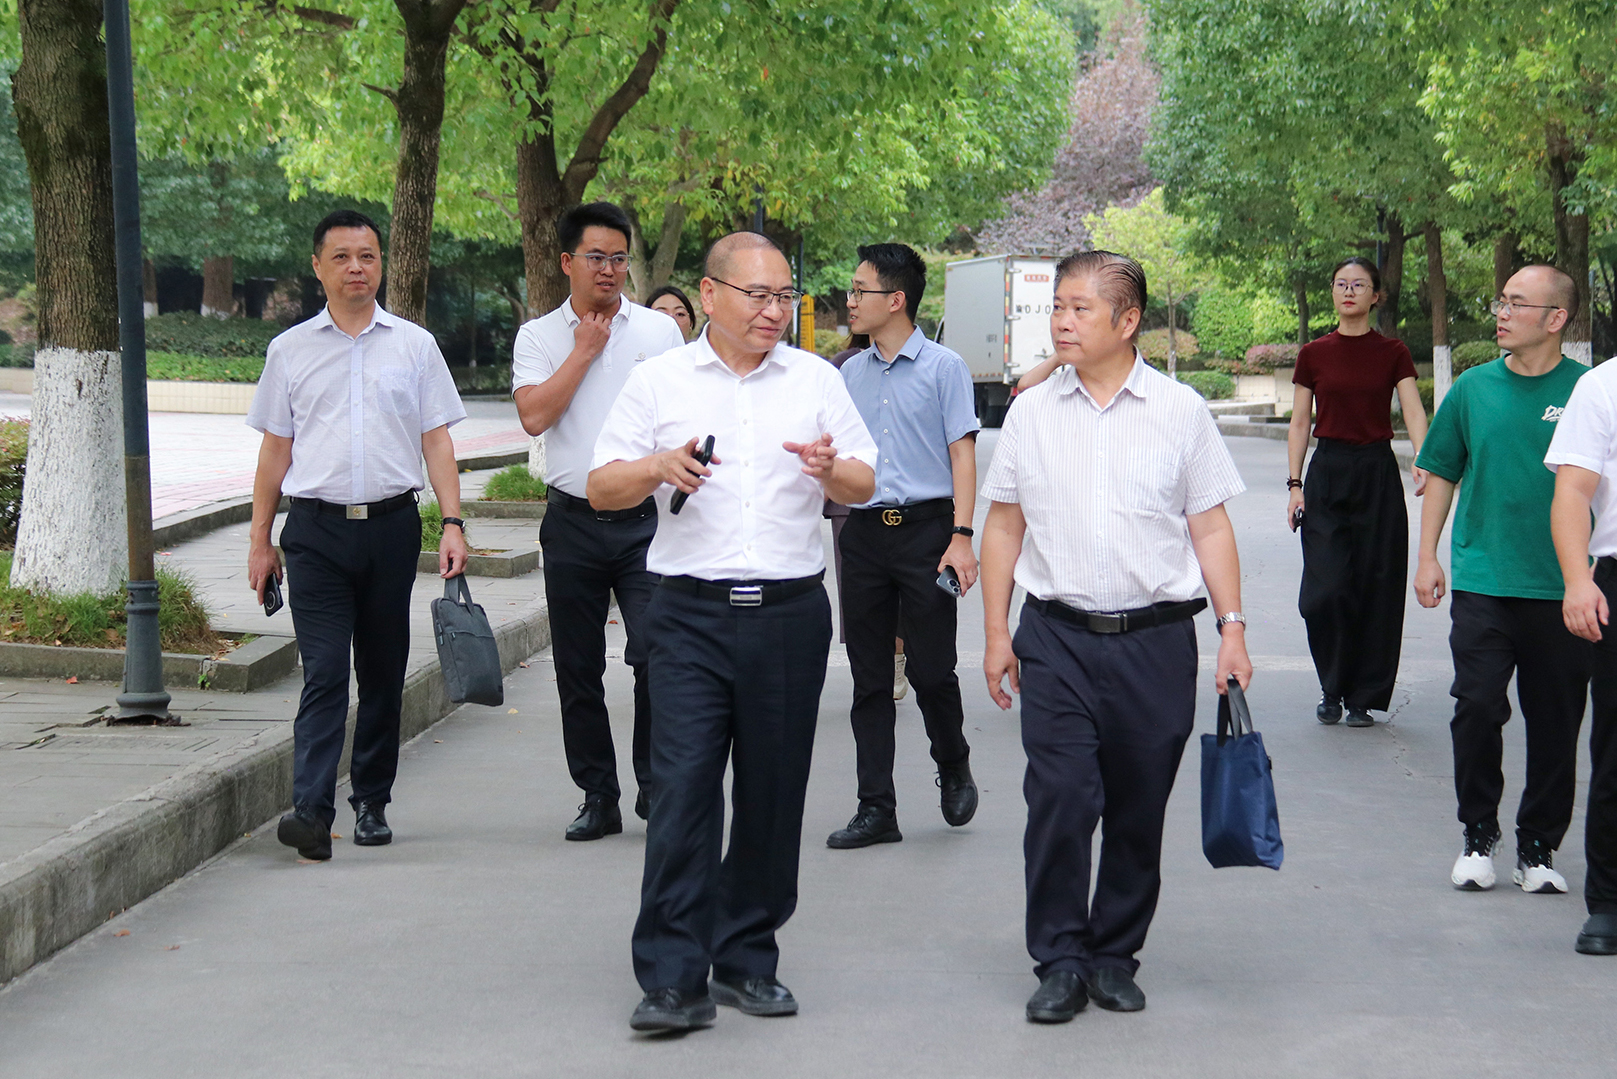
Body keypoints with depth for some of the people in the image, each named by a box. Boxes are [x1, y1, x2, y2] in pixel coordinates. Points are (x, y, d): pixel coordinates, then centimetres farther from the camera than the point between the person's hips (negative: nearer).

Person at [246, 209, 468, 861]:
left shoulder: (414, 345, 9)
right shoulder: (291, 350, 9)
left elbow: (436, 441, 8)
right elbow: (275, 449, 11)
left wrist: (453, 523, -2)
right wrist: (260, 540, 9)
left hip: (392, 524, 1)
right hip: (317, 527, -1)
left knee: (383, 673, 7)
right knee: (324, 672, -11)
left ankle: (372, 804, 18)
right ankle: (311, 810, -18)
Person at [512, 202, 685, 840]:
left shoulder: (660, 329, 7)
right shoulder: (537, 337, 6)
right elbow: (534, 416, -9)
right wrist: (585, 348, -5)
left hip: (646, 519, -1)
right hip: (573, 522, 1)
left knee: (655, 654, -12)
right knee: (577, 669, 6)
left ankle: (655, 786, 4)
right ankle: (598, 798, 16)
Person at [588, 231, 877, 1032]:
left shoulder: (816, 379, 11)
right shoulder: (660, 380, 7)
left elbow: (865, 487, 10)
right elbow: (602, 486, 7)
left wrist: (830, 470, -12)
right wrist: (659, 468, -12)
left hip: (790, 612, 2)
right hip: (692, 613, -2)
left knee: (773, 794, 6)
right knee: (682, 786, -10)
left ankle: (747, 961, 19)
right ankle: (673, 980, -9)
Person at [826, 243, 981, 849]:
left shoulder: (943, 368, 0)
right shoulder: (849, 375, 14)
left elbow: (962, 453, -4)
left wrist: (961, 537, -11)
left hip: (926, 526, -5)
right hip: (865, 530, 5)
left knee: (931, 668, -5)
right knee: (869, 677, 4)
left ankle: (954, 768, 23)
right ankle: (876, 809, 9)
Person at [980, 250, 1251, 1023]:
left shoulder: (1179, 410, 4)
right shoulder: (1031, 412, 7)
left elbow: (1210, 527, 6)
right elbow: (1004, 525, 11)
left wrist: (1232, 626, 0)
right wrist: (996, 632, 7)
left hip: (1155, 640, 0)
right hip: (1057, 639, 0)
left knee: (1138, 810, 6)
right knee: (1059, 801, -7)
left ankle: (1116, 957, 20)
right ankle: (1060, 961, 5)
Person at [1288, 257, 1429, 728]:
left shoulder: (1393, 353, 2)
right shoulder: (1314, 354, 5)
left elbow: (1414, 411, -9)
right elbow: (1299, 423, 7)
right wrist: (1295, 484, -2)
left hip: (1378, 474, 0)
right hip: (1327, 472, 0)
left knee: (1376, 587, 0)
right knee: (1325, 590, -8)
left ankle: (1364, 697, 11)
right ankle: (1332, 689, 12)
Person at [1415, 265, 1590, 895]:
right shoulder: (1474, 389, 5)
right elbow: (1442, 474, 15)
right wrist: (1427, 558, 10)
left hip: (1561, 589, -1)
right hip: (1483, 581, 1)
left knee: (1555, 724, 5)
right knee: (1477, 708, -5)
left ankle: (1538, 847, 19)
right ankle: (1479, 836, 13)